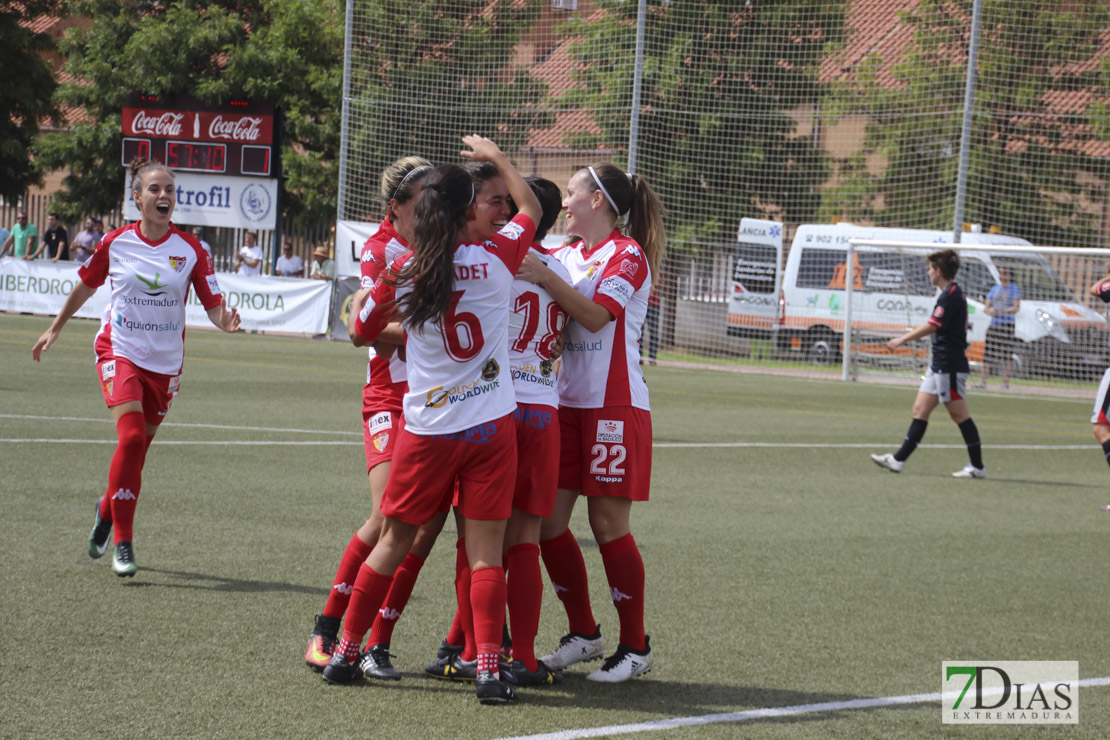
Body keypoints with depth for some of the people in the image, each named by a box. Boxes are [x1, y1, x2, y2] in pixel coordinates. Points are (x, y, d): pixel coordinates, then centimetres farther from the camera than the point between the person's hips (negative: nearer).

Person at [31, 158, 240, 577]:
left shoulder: (190, 250, -4)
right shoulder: (116, 243, -3)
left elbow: (213, 304, -5)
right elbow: (86, 285, 13)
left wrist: (226, 321, -28)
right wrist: (55, 329, 22)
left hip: (165, 362, 2)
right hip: (119, 352, -2)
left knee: (137, 449, 9)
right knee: (131, 436, -21)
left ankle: (107, 511, 40)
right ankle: (123, 542, -14)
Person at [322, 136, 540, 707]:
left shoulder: (403, 272, -5)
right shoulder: (496, 258, -6)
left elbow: (363, 330, 11)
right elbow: (530, 207, 14)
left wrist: (361, 298, 31)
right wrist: (494, 156, 24)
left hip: (426, 430, 1)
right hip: (490, 426, -1)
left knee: (394, 540, 13)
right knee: (485, 552, 0)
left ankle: (346, 652, 19)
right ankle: (488, 669, -6)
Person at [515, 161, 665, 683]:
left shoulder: (627, 254, -5)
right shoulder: (564, 256, 16)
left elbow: (597, 314, -18)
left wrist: (544, 278, -23)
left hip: (614, 406, -7)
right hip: (567, 404, 7)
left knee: (608, 523, -6)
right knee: (548, 519, 2)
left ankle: (635, 646, 4)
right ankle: (583, 634, 16)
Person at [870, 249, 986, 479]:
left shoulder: (950, 296, -17)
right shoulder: (953, 294, 14)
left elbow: (932, 326, -23)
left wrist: (902, 340, -17)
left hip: (950, 368, -10)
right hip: (939, 365, 10)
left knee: (959, 415, -4)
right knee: (920, 410, 8)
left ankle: (977, 466, 3)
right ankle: (898, 460, 9)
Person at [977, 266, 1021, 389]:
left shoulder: (1014, 289, 1)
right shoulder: (994, 289, 17)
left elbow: (1016, 308, -8)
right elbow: (986, 307, 15)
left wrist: (1000, 311, -18)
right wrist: (989, 311, -10)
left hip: (1007, 325, -5)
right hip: (993, 324, 5)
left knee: (1006, 355, -8)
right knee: (987, 353, 1)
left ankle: (1006, 382, -4)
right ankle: (983, 381, 4)